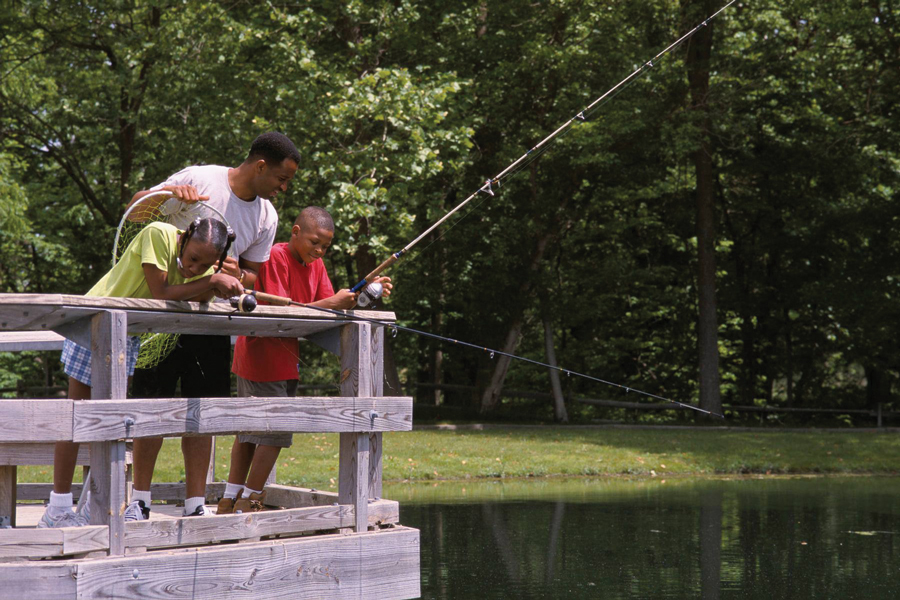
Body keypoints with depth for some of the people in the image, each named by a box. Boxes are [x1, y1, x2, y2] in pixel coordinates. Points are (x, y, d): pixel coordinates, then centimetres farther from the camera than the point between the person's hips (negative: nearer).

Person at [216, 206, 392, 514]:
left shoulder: (315, 264, 11)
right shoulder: (275, 257, -15)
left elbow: (329, 304, 4)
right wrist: (331, 303, -27)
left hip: (284, 359, 9)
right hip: (263, 358, -9)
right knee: (275, 430, -8)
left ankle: (231, 501, 19)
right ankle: (248, 502, 0)